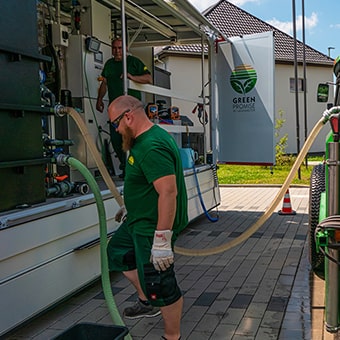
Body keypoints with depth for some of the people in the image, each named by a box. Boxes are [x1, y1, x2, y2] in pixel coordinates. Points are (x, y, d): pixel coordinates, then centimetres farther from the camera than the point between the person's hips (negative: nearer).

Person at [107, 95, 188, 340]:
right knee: (117, 251, 26)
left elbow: (168, 192, -34)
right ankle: (147, 301, 38)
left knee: (160, 286, 0)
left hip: (154, 226, -11)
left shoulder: (152, 148, -28)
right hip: (139, 219, 11)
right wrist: (130, 207, 30)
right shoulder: (144, 139, 8)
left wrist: (162, 240, -33)